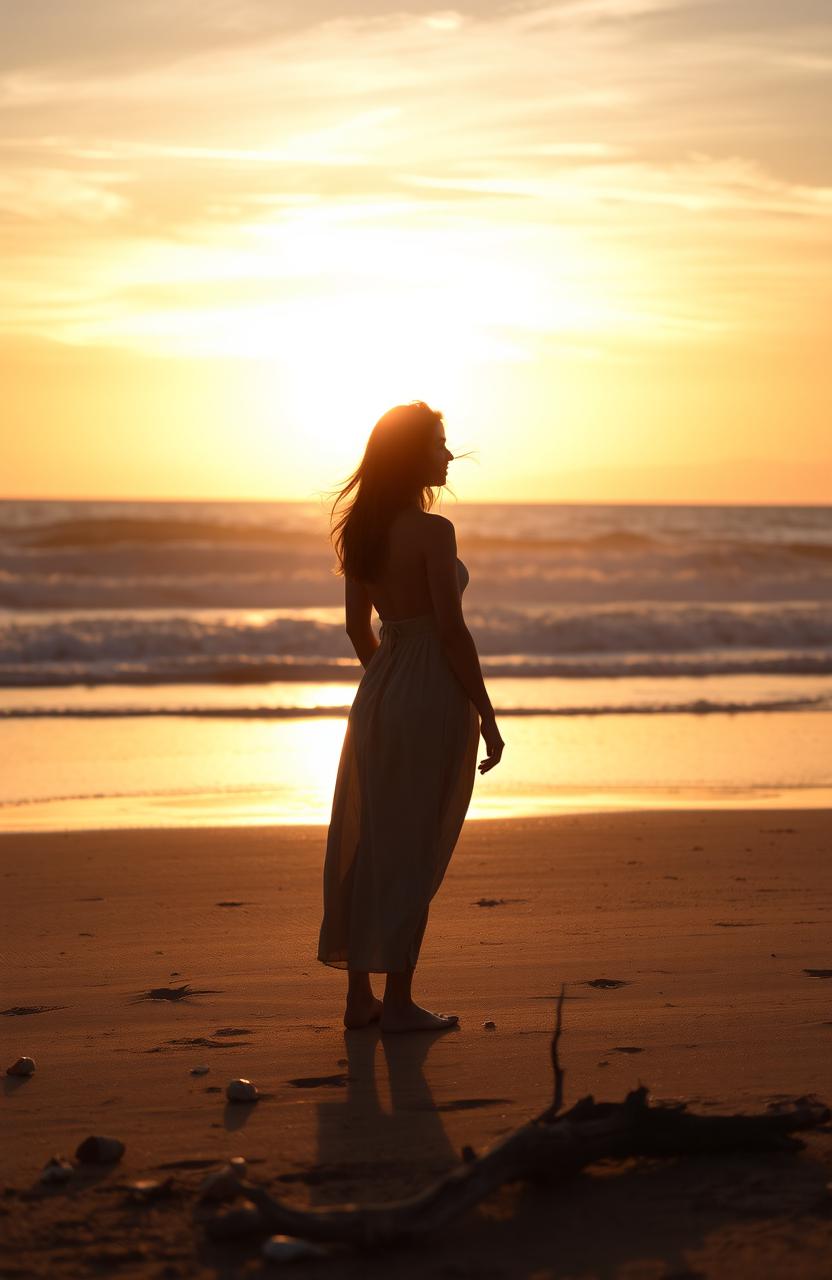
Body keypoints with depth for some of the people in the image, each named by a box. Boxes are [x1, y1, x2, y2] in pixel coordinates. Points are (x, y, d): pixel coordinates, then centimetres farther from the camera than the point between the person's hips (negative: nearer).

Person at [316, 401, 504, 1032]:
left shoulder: (360, 531, 7)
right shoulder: (432, 531, -16)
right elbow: (452, 630, -18)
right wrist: (486, 716, -12)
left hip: (379, 692, 8)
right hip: (433, 695, -8)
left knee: (368, 843, 12)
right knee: (414, 850, 0)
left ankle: (360, 995, 19)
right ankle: (399, 1002, 6)